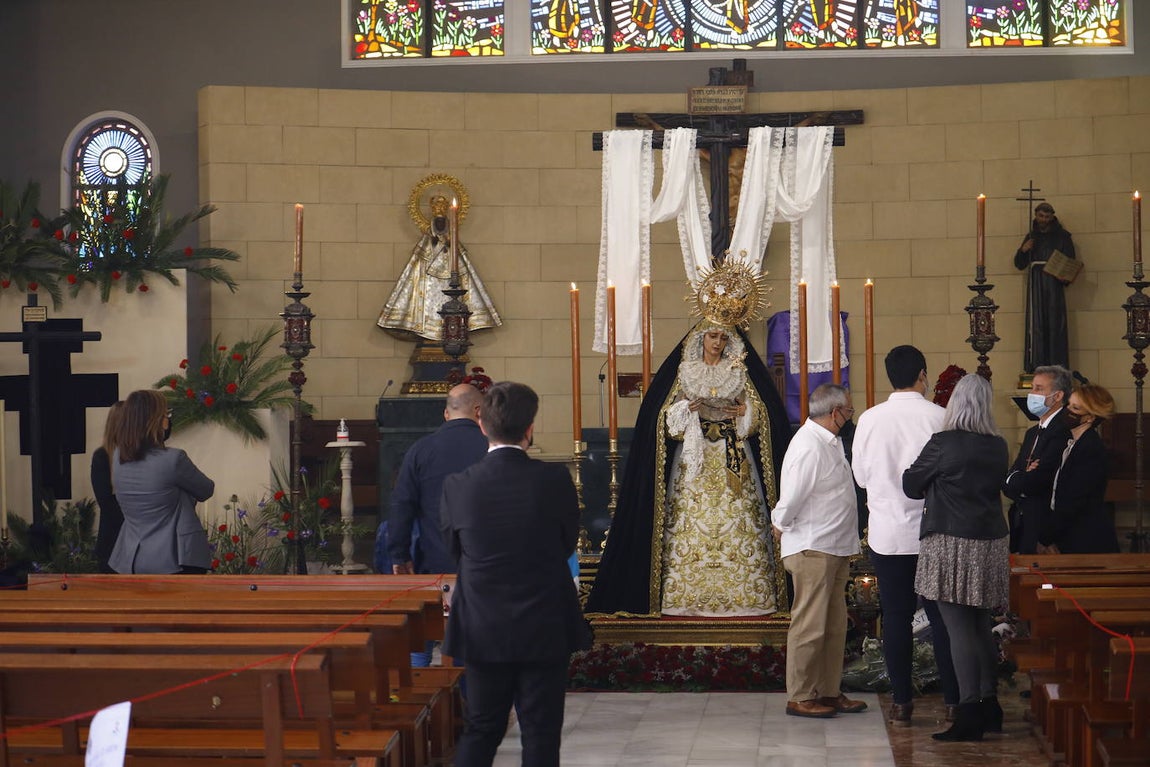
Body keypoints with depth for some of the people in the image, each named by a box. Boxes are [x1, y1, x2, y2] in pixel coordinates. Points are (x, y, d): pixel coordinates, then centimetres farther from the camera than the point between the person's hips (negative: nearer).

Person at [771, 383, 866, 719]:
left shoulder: (830, 443, 13)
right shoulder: (808, 447, -20)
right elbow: (791, 499, -20)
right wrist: (781, 525, -3)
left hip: (835, 549, 10)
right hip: (812, 550, -10)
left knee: (835, 624, 14)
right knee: (810, 625, -4)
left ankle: (829, 692, 21)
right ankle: (800, 697, 2)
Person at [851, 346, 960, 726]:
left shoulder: (870, 420, -4)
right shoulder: (940, 418, -9)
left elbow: (860, 476, 5)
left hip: (887, 533, 1)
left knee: (896, 617, 6)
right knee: (941, 616, 6)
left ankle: (901, 702, 8)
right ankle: (953, 699, 7)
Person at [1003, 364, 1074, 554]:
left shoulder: (1064, 430, -13)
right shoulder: (1032, 432, 18)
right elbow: (1008, 481, 10)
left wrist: (1013, 481, 0)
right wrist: (1024, 478, -11)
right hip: (1020, 522, 8)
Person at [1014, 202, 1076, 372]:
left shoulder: (1062, 236, 6)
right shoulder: (1031, 236, 16)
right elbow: (1019, 264, 15)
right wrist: (1023, 250, -5)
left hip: (1054, 284, -3)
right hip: (1035, 287, 3)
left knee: (1054, 324, -7)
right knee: (1036, 325, -4)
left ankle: (1057, 368, -7)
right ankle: (1036, 367, -5)